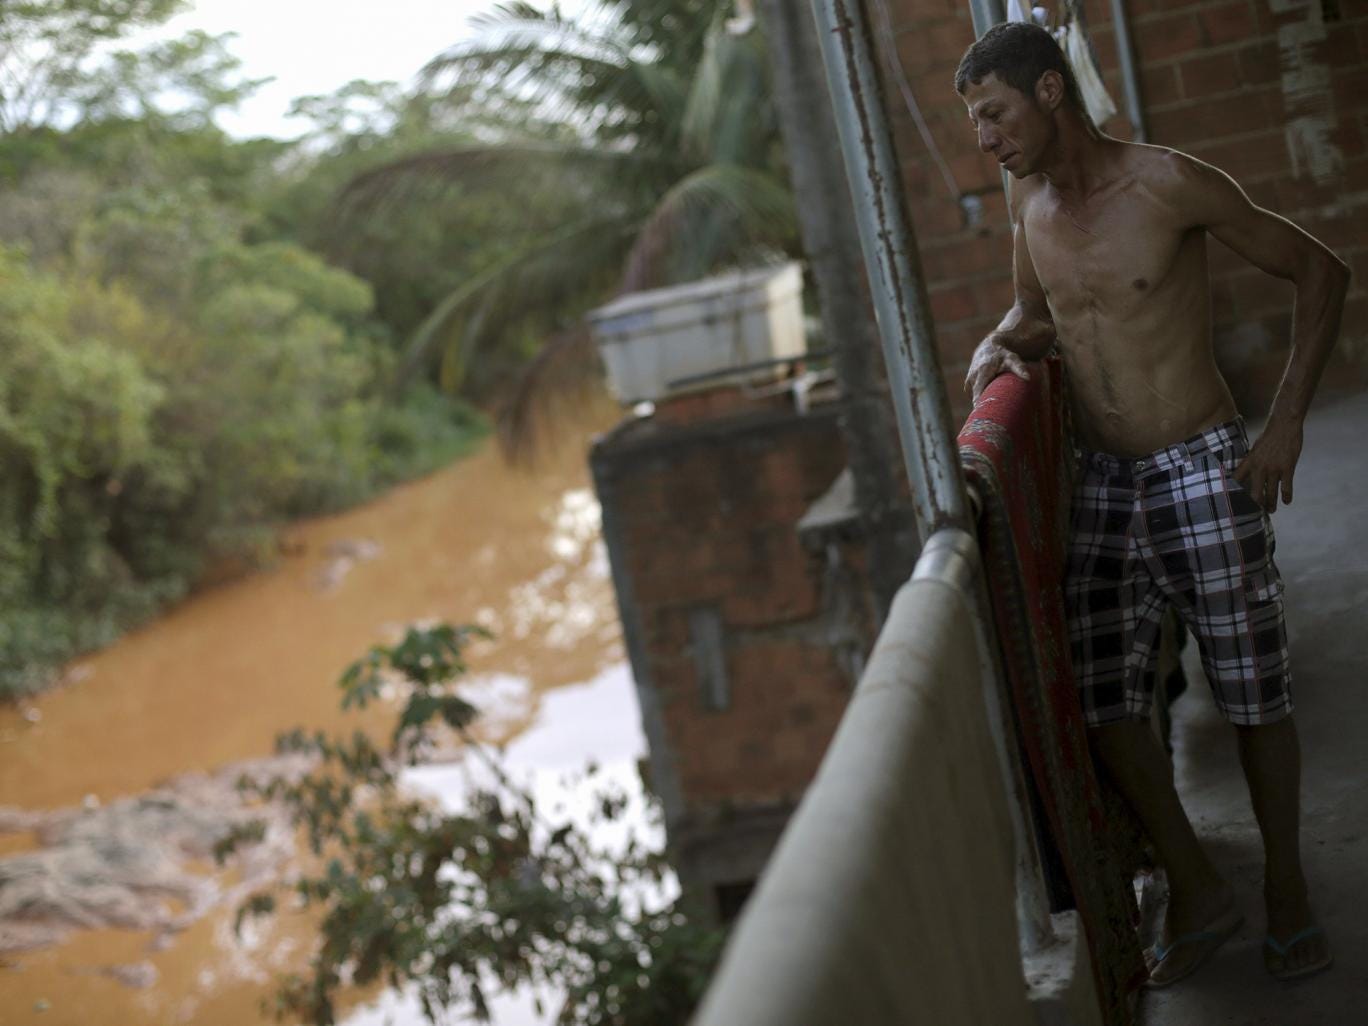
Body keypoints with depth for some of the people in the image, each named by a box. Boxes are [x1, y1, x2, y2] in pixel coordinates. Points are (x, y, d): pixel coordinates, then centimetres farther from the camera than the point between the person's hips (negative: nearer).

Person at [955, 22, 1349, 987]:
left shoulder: (1166, 184, -13)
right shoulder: (1029, 202, 5)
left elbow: (1320, 270, -6)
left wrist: (1286, 424, -10)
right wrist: (1001, 345, 1)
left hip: (1204, 466, -5)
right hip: (1105, 479, 5)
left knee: (1253, 693, 3)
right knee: (1103, 701, 1)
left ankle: (1286, 886, 24)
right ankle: (1198, 891, 19)